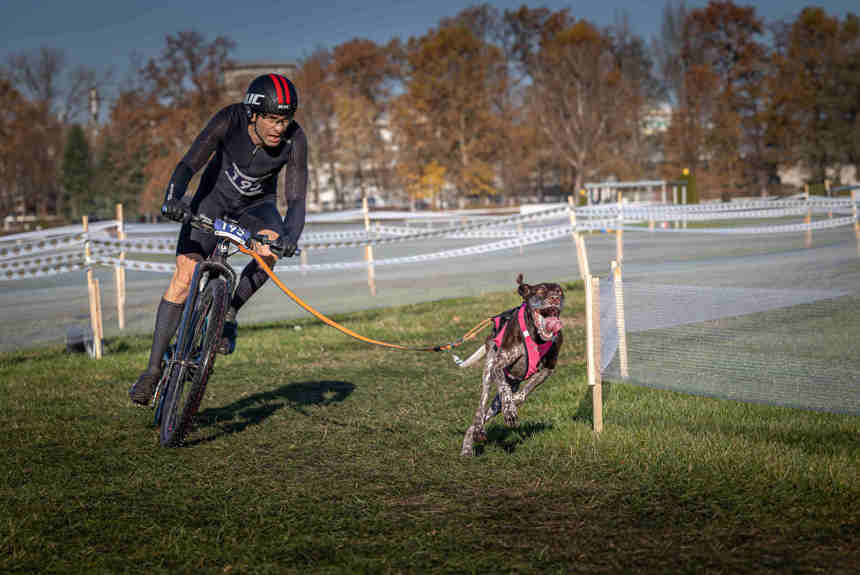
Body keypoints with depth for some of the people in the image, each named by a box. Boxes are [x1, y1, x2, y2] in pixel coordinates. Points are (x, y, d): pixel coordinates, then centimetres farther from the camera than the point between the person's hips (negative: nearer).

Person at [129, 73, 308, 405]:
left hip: (257, 205, 1)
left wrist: (290, 235, -47)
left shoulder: (294, 140, -26)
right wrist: (172, 198, -53)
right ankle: (154, 369, -6)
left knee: (271, 249, -33)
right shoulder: (229, 121, -28)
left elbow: (296, 199, -28)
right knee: (184, 276, -14)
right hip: (215, 197, -1)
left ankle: (229, 315, -9)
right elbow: (189, 164, -34)